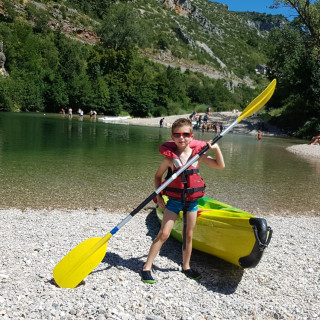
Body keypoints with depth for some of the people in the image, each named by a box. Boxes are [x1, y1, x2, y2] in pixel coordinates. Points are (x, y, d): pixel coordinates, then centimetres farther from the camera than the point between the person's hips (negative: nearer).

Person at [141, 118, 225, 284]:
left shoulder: (197, 154, -3)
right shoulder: (170, 157, -9)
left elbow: (220, 165, 2)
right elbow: (158, 176, 3)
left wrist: (216, 148, -12)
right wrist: (159, 197, -4)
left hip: (192, 201, 3)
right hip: (174, 200, -3)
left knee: (189, 235, 12)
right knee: (163, 234, -5)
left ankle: (186, 266, 31)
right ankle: (147, 267, 5)